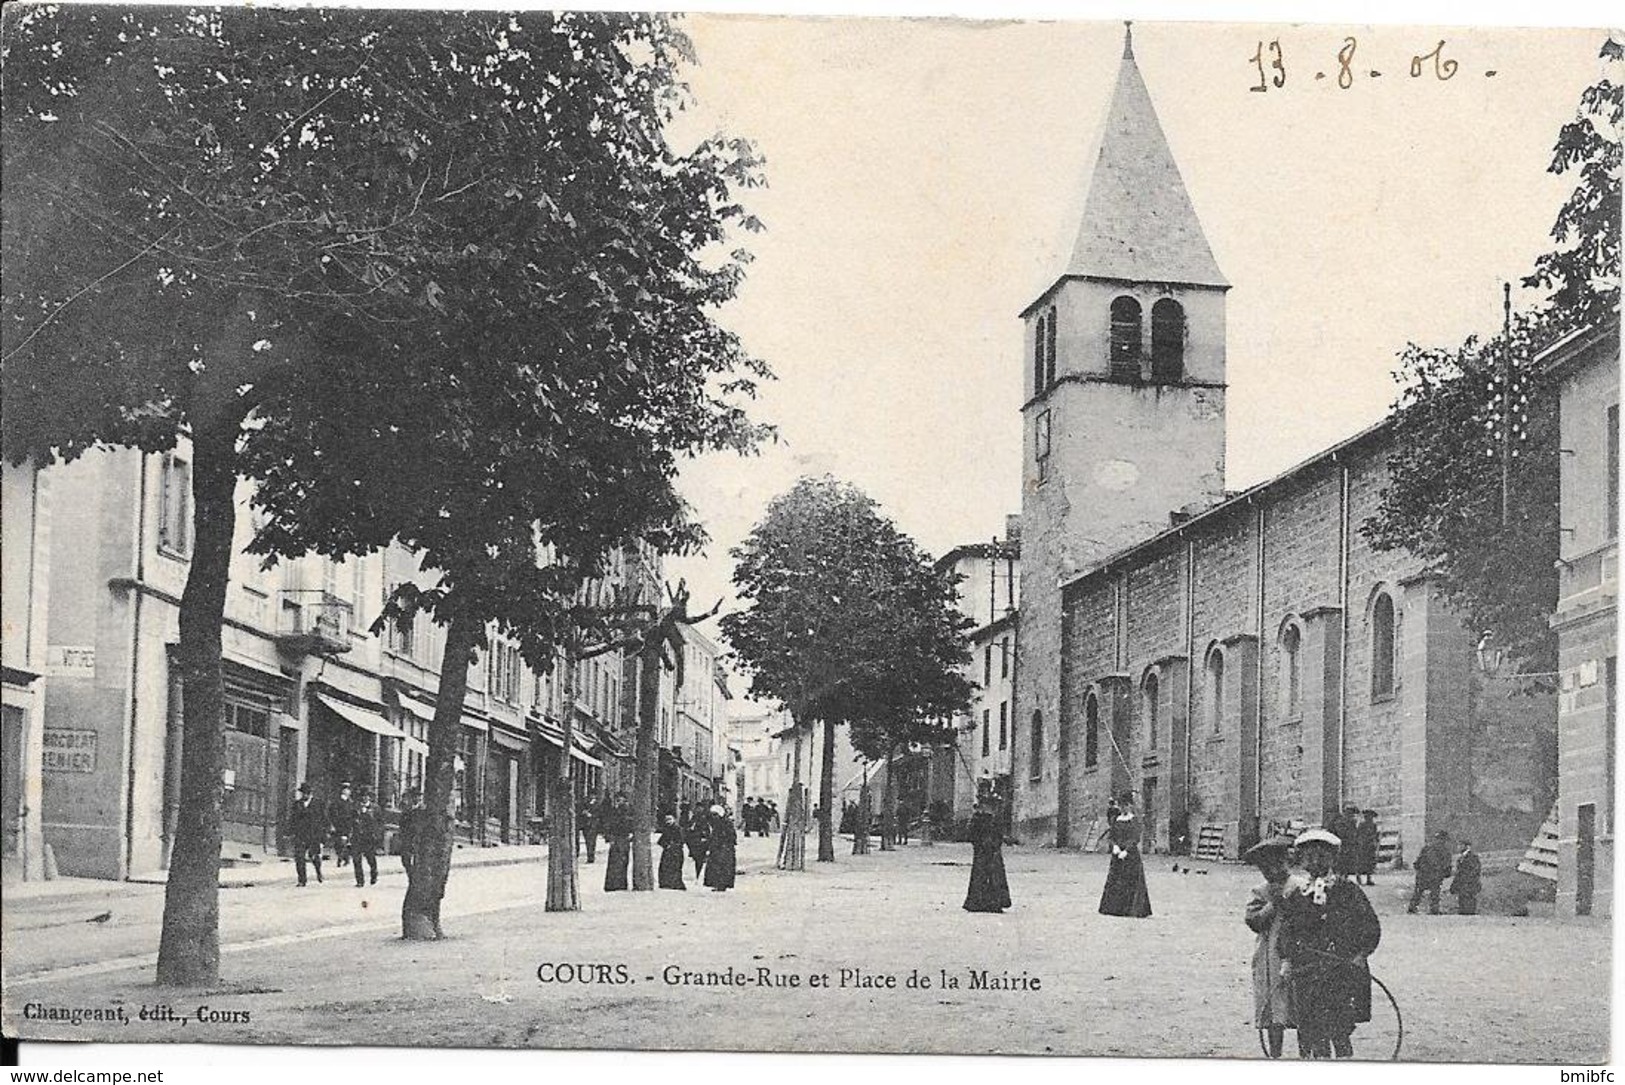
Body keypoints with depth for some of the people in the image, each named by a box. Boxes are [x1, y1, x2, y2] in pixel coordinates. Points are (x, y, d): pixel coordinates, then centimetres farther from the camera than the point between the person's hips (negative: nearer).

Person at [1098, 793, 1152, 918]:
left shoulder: (1134, 820, -4)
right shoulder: (1115, 819, 11)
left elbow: (1135, 839, -10)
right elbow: (1112, 835, 9)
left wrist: (1126, 851, -19)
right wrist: (1115, 846, -11)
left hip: (1130, 853, -5)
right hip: (1117, 853, 5)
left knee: (1132, 882, -5)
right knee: (1114, 881, 5)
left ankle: (1134, 911, -3)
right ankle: (1114, 908, 12)